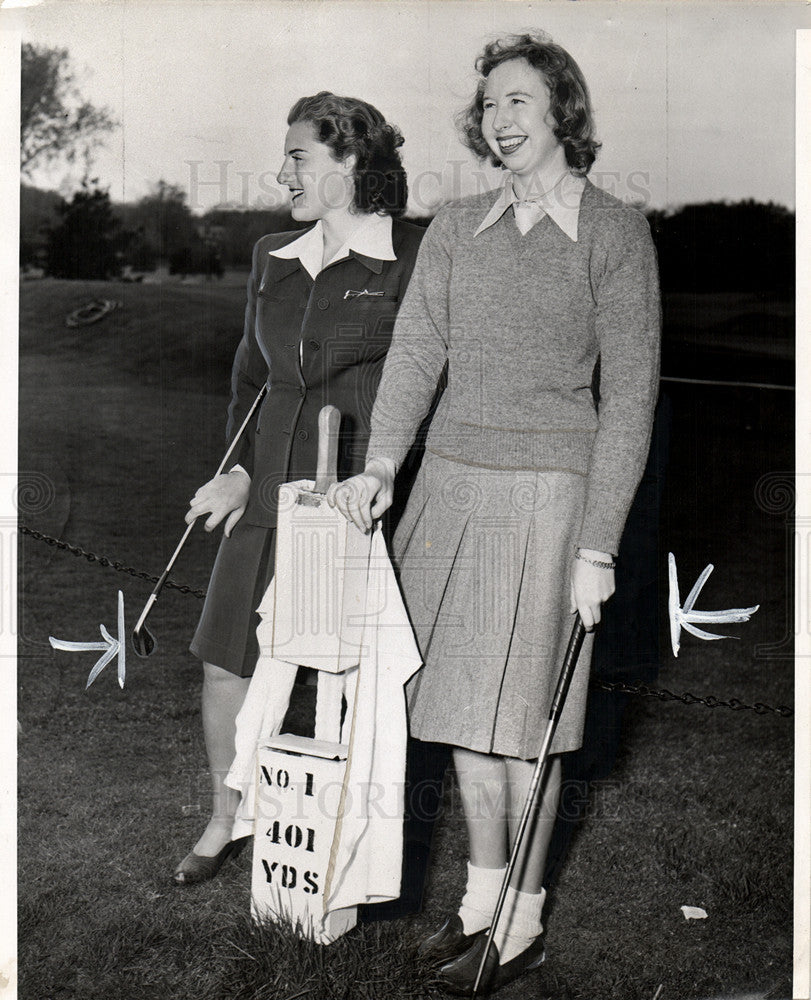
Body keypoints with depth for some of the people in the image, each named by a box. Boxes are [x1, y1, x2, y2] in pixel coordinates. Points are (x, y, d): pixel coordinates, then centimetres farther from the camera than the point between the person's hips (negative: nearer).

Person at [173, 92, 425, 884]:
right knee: (227, 663, 8)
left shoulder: (411, 261, -5)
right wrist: (240, 469, 9)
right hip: (274, 490, 6)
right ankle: (226, 821, 29)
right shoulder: (272, 259, 13)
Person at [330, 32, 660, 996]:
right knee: (463, 708, 11)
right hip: (450, 481, 5)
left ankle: (523, 922, 19)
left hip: (546, 491, -5)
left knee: (517, 721, 1)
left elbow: (629, 394, -7)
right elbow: (416, 349, 1)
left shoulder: (614, 232, -4)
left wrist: (596, 548, -12)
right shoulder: (456, 227, 10)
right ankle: (481, 891, 29)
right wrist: (381, 464, -18)